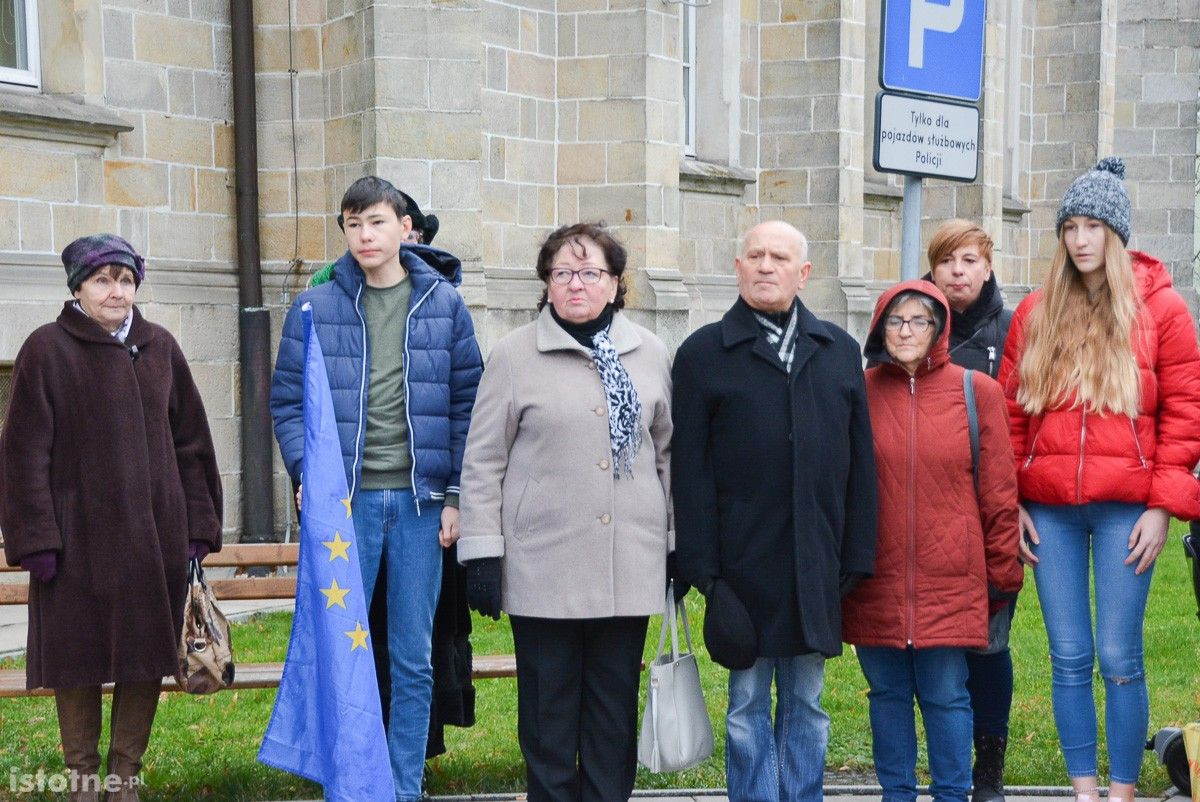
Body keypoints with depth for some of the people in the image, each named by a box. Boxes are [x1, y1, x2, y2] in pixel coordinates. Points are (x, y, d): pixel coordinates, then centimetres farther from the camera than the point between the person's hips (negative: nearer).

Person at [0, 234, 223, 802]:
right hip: (78, 539, -3)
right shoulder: (47, 349, -3)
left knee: (146, 657, 6)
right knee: (78, 660, 4)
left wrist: (198, 526, 5)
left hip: (154, 537, 4)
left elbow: (191, 442, 10)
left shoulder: (159, 347, 8)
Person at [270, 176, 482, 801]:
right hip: (345, 498, -1)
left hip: (420, 500, 1)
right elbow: (287, 399, 5)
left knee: (413, 660, 7)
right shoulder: (315, 308, 3)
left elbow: (466, 403, 7)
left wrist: (455, 493, 1)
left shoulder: (444, 304, 5)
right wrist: (307, 475, -8)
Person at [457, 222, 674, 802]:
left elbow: (667, 453, 15)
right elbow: (483, 462, 1)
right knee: (548, 712, 5)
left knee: (615, 711, 8)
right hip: (543, 568, -2)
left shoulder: (650, 354, 9)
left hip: (629, 567, 2)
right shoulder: (515, 354, 1)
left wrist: (675, 546, 14)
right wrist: (482, 553, -4)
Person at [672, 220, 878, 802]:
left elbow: (860, 462, 10)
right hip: (743, 567, -3)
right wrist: (703, 570, -9)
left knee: (806, 706, 11)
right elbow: (690, 470, -3)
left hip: (817, 572, 3)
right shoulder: (703, 353, 2)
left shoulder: (839, 351, 11)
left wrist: (857, 557, 3)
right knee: (748, 708, 4)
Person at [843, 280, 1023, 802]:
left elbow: (999, 490, 3)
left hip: (950, 581, -1)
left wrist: (1002, 571, 3)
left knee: (946, 695, 2)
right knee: (887, 693, 10)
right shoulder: (861, 394, 3)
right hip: (876, 580, 2)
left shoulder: (976, 391, 1)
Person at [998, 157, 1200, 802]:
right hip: (1048, 509, 3)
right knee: (1069, 659, 6)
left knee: (1119, 659, -2)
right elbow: (1010, 411, 11)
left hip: (1125, 508, -3)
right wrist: (1009, 503, 5)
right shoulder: (1035, 313, 11)